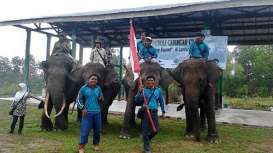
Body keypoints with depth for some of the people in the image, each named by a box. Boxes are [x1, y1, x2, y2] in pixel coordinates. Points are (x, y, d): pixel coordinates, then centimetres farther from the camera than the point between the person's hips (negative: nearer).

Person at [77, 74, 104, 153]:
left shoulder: (98, 88, 6)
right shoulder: (83, 88, -2)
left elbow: (101, 99, 16)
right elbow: (79, 99, 0)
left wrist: (101, 99, -7)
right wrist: (82, 108, -11)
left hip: (97, 112, 3)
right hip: (87, 112, -3)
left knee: (97, 130, 11)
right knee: (85, 130, -5)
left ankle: (96, 144, 30)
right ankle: (81, 146, 7)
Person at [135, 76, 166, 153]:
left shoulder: (158, 90, 7)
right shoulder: (143, 89, -1)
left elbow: (161, 101, 16)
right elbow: (137, 100, -8)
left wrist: (163, 111, 14)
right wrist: (139, 92, -23)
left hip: (154, 112, 3)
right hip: (145, 112, -3)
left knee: (156, 129, 7)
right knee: (145, 130, 1)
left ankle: (147, 139, 36)